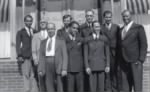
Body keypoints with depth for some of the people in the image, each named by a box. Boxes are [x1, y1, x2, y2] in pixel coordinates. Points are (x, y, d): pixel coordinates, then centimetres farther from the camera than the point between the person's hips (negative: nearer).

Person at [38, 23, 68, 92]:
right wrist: (40, 69, 3)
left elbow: (65, 56, 2)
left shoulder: (61, 41, 8)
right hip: (47, 66, 2)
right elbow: (41, 57, 12)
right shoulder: (43, 42, 16)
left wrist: (64, 69, -9)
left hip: (58, 65, -2)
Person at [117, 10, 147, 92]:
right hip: (123, 62, 5)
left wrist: (141, 60, -12)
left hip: (135, 61, -5)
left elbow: (144, 44, -4)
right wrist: (119, 60, 9)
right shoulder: (121, 30, 16)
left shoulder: (138, 28, 0)